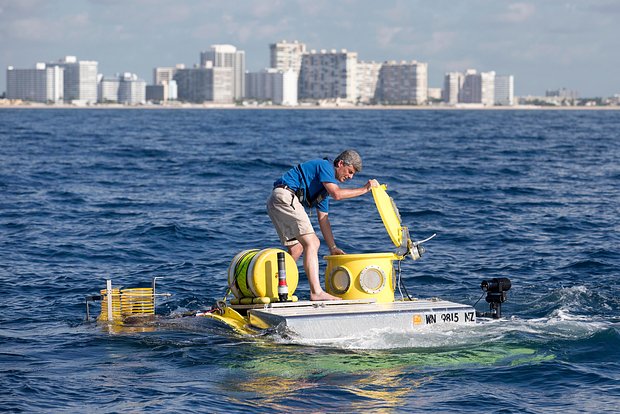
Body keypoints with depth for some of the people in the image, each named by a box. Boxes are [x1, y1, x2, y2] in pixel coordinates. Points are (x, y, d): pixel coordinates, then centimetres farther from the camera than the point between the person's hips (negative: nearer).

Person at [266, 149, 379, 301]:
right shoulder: (325, 166, -2)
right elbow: (336, 194, -18)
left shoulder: (325, 185, 26)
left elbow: (323, 219, 25)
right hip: (285, 197, -10)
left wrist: (333, 247, 22)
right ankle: (316, 292, -22)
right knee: (311, 243, -14)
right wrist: (365, 189, -10)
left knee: (296, 248, 15)